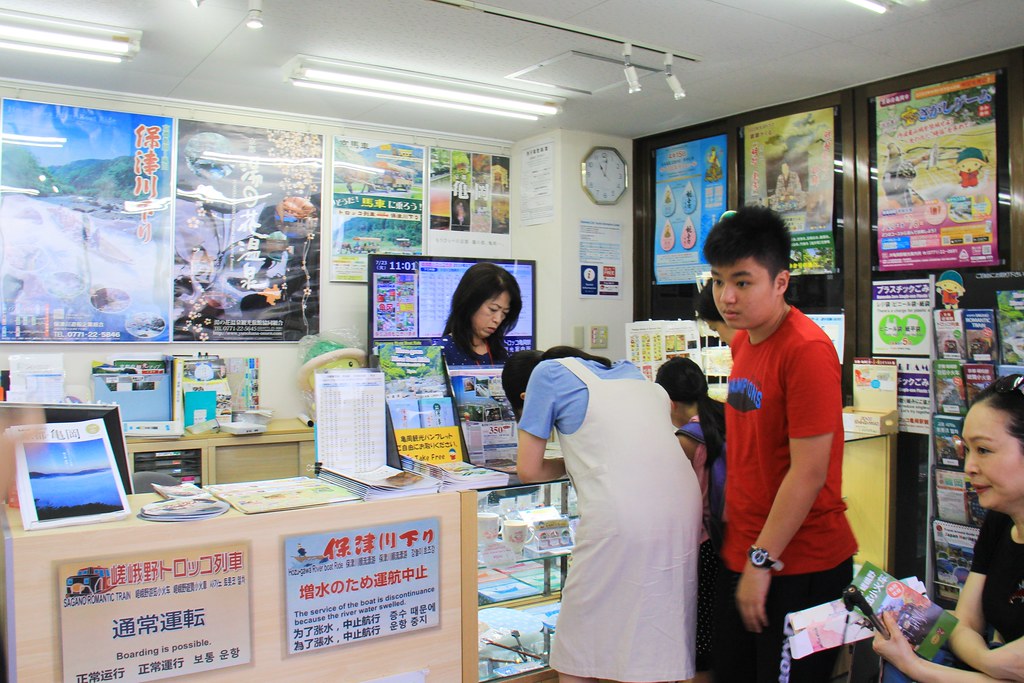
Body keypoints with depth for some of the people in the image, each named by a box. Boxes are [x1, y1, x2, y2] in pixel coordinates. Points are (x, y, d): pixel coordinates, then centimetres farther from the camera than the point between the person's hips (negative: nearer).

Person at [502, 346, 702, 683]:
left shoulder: (547, 373, 8)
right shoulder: (628, 371, 25)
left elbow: (529, 469, 7)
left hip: (620, 517, -7)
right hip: (685, 511, 7)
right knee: (662, 649, 16)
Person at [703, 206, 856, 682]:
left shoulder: (807, 350, -20)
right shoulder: (742, 340, 6)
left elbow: (808, 472, -21)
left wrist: (762, 560, -17)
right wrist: (731, 522, 14)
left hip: (800, 566, -8)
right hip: (742, 555, 8)